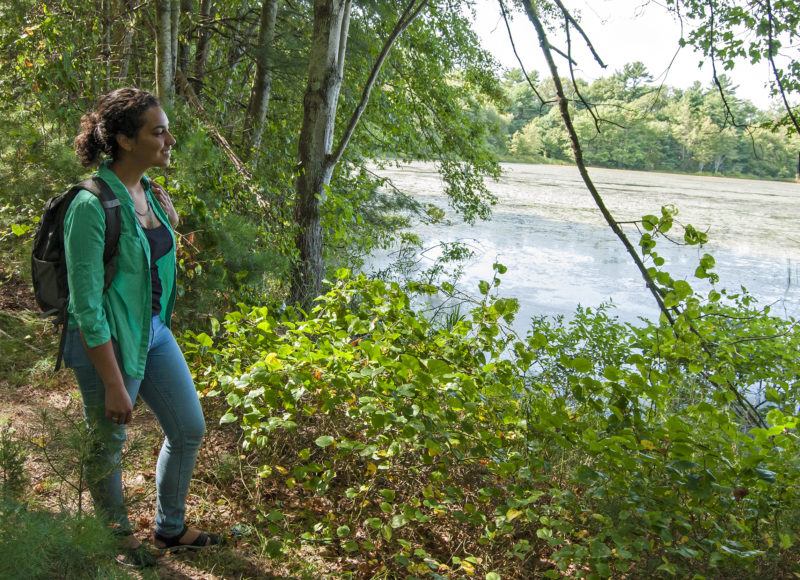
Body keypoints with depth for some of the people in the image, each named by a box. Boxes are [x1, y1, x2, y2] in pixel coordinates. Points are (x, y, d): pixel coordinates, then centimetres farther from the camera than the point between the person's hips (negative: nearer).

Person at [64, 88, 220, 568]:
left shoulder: (151, 192, 1)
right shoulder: (92, 206, -25)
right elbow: (87, 308, -23)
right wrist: (113, 385, -20)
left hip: (155, 330, 9)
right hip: (109, 344, -8)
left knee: (190, 429, 16)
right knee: (109, 448, 14)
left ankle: (170, 529, 39)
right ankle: (119, 539, 40)